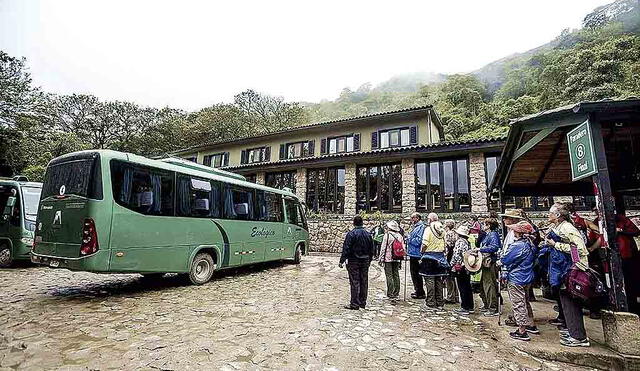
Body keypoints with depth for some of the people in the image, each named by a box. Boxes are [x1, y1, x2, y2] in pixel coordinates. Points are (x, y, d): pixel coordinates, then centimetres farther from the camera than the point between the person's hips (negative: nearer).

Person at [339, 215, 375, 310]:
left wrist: (342, 261, -12)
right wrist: (369, 260, 22)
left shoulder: (351, 234, -12)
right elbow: (371, 249, 12)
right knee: (364, 282, 12)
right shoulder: (368, 234, 6)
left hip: (353, 261, -5)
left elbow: (346, 248, -16)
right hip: (365, 261, 6)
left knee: (355, 282, -1)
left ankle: (355, 304, 3)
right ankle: (363, 302, 21)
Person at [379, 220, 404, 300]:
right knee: (396, 275, 12)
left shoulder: (387, 235, -10)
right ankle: (396, 294, 18)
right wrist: (401, 260, 18)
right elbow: (403, 248, 11)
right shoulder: (400, 236, 7)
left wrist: (381, 258, -3)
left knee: (389, 276, -1)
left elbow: (383, 248, -10)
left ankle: (391, 294, -1)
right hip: (397, 259, 6)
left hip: (388, 258, -5)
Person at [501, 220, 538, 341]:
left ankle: (522, 332, 6)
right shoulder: (530, 244, 4)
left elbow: (505, 260, -20)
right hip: (527, 278, 9)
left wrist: (500, 261, 4)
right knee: (525, 302, 23)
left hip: (516, 279, -9)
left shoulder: (517, 245, -25)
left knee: (518, 304, -1)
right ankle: (531, 326, 35)